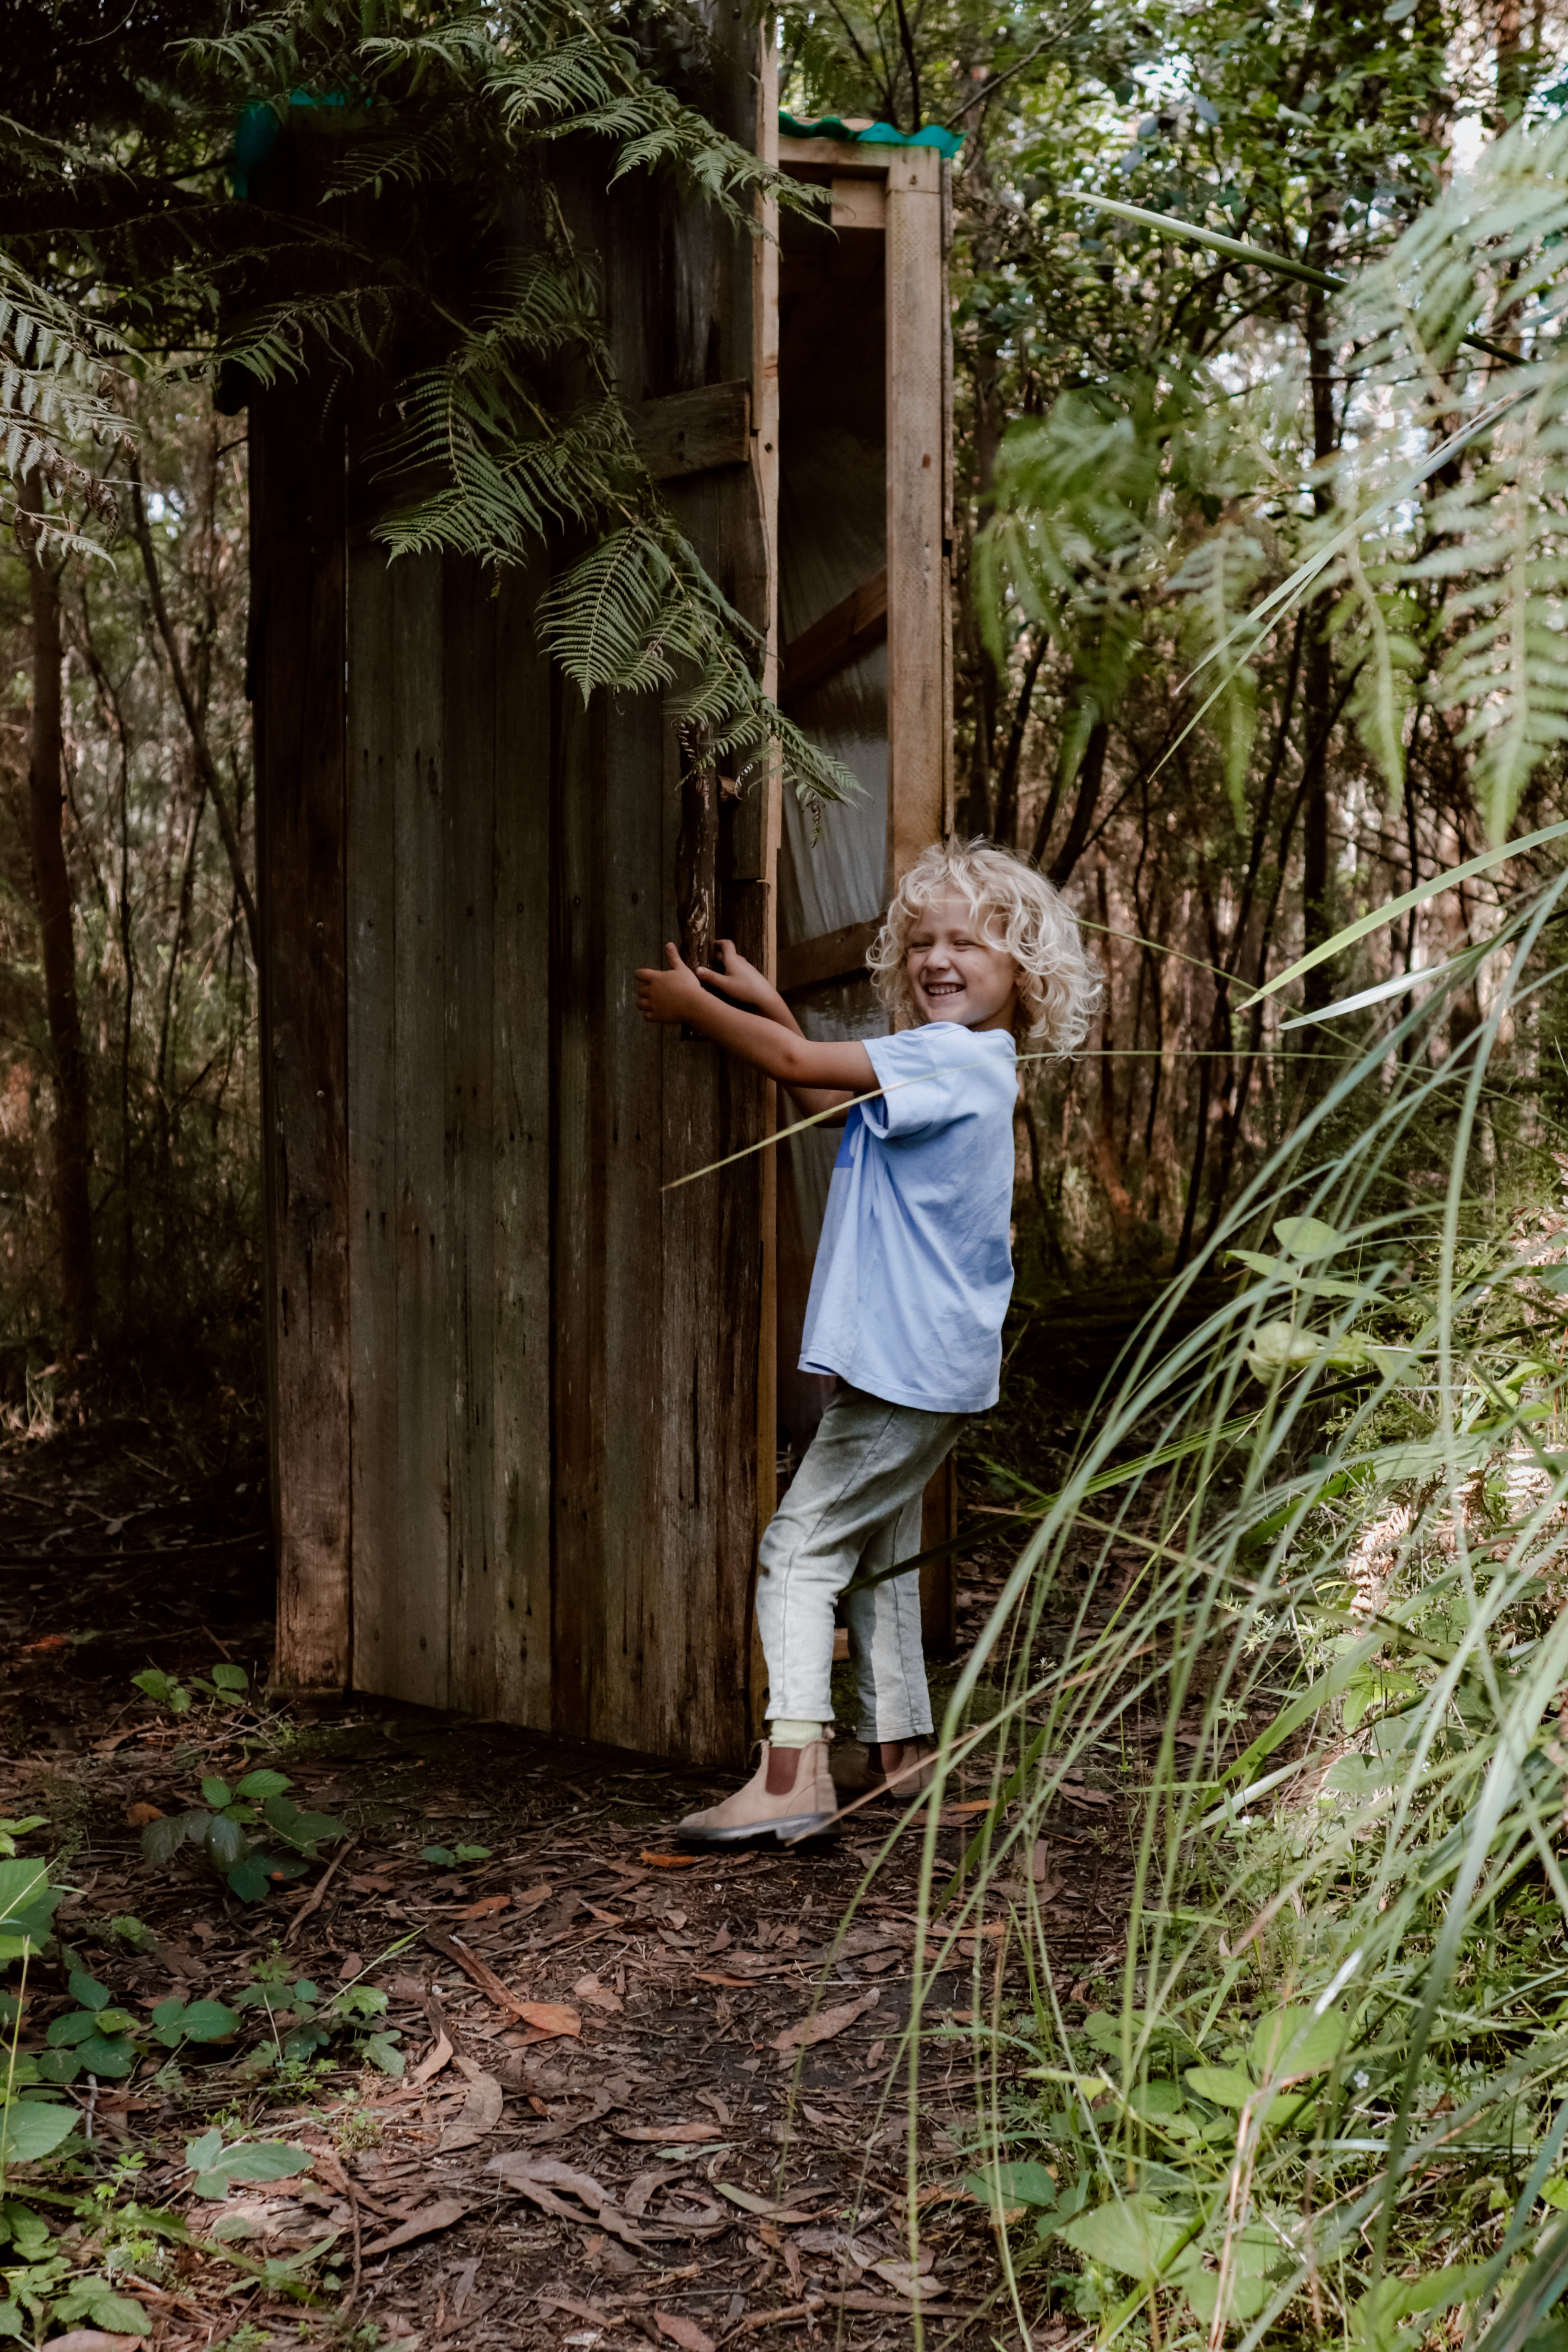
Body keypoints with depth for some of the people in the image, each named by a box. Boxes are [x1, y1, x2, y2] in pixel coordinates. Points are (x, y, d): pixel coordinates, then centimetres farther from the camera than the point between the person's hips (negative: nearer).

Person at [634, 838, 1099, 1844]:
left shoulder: (957, 1060, -16)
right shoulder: (956, 1065, 14)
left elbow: (801, 1065, -18)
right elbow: (832, 1100, 26)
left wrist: (693, 1005, -5)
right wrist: (763, 1001, 20)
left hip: (912, 1365, -10)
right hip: (915, 1361, 10)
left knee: (800, 1543, -9)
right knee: (878, 1552, 19)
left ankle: (794, 1771, -13)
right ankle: (902, 1751, 29)